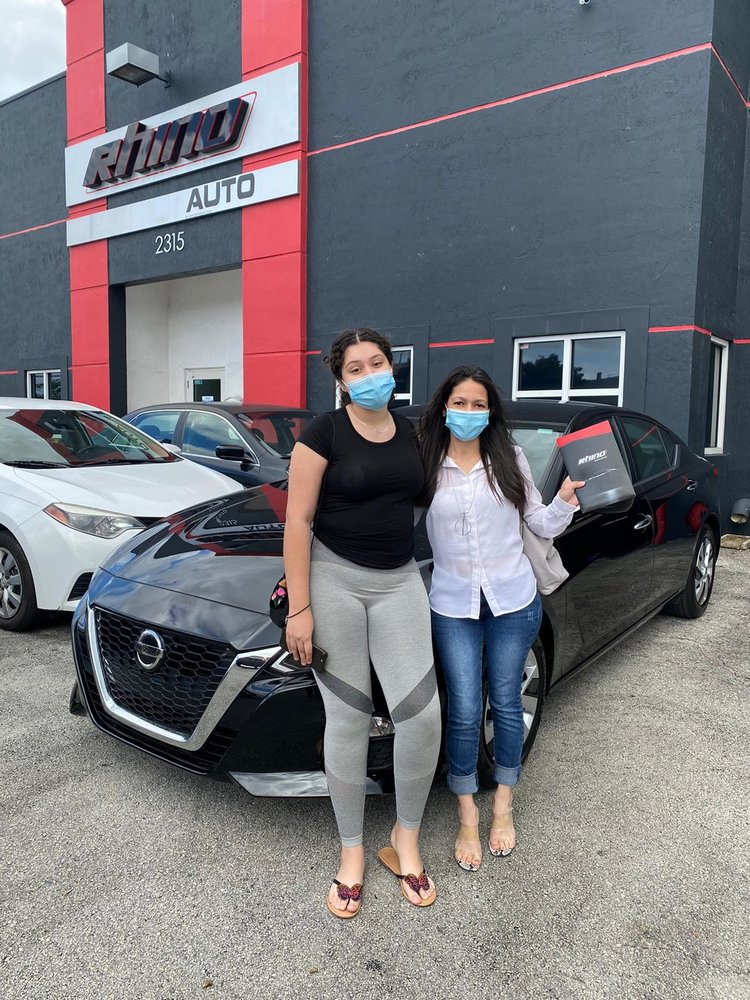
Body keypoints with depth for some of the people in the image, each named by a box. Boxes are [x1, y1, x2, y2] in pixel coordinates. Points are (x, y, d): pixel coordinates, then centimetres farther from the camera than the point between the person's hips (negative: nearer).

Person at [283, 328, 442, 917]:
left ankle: (406, 838, 22)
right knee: (349, 718, 3)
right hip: (334, 579, -4)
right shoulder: (324, 433, -7)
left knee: (422, 714, -4)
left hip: (399, 581, 4)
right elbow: (297, 521, -10)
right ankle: (352, 851, 25)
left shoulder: (412, 434, 9)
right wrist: (299, 609, -13)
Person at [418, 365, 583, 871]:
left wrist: (566, 502, -15)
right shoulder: (426, 467, -3)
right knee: (464, 712, 2)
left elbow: (542, 525, 2)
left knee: (506, 705, 12)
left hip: (513, 600, 1)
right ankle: (467, 817, 23)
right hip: (453, 605, -1)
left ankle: (503, 807, 33)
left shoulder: (510, 459, -1)